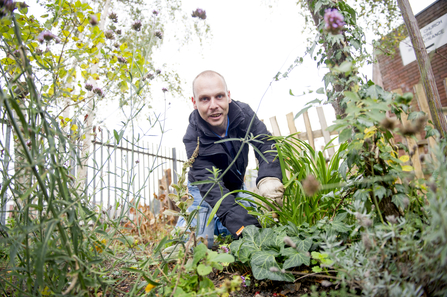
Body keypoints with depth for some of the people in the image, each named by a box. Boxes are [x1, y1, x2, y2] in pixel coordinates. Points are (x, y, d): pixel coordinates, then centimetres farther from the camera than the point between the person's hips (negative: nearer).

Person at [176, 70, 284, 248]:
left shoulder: (243, 113, -20)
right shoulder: (193, 138, -32)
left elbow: (265, 144, -31)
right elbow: (209, 185, -39)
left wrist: (269, 178, -54)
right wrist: (243, 226, -53)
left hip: (236, 186, 4)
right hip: (203, 191, -4)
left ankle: (219, 227, 20)